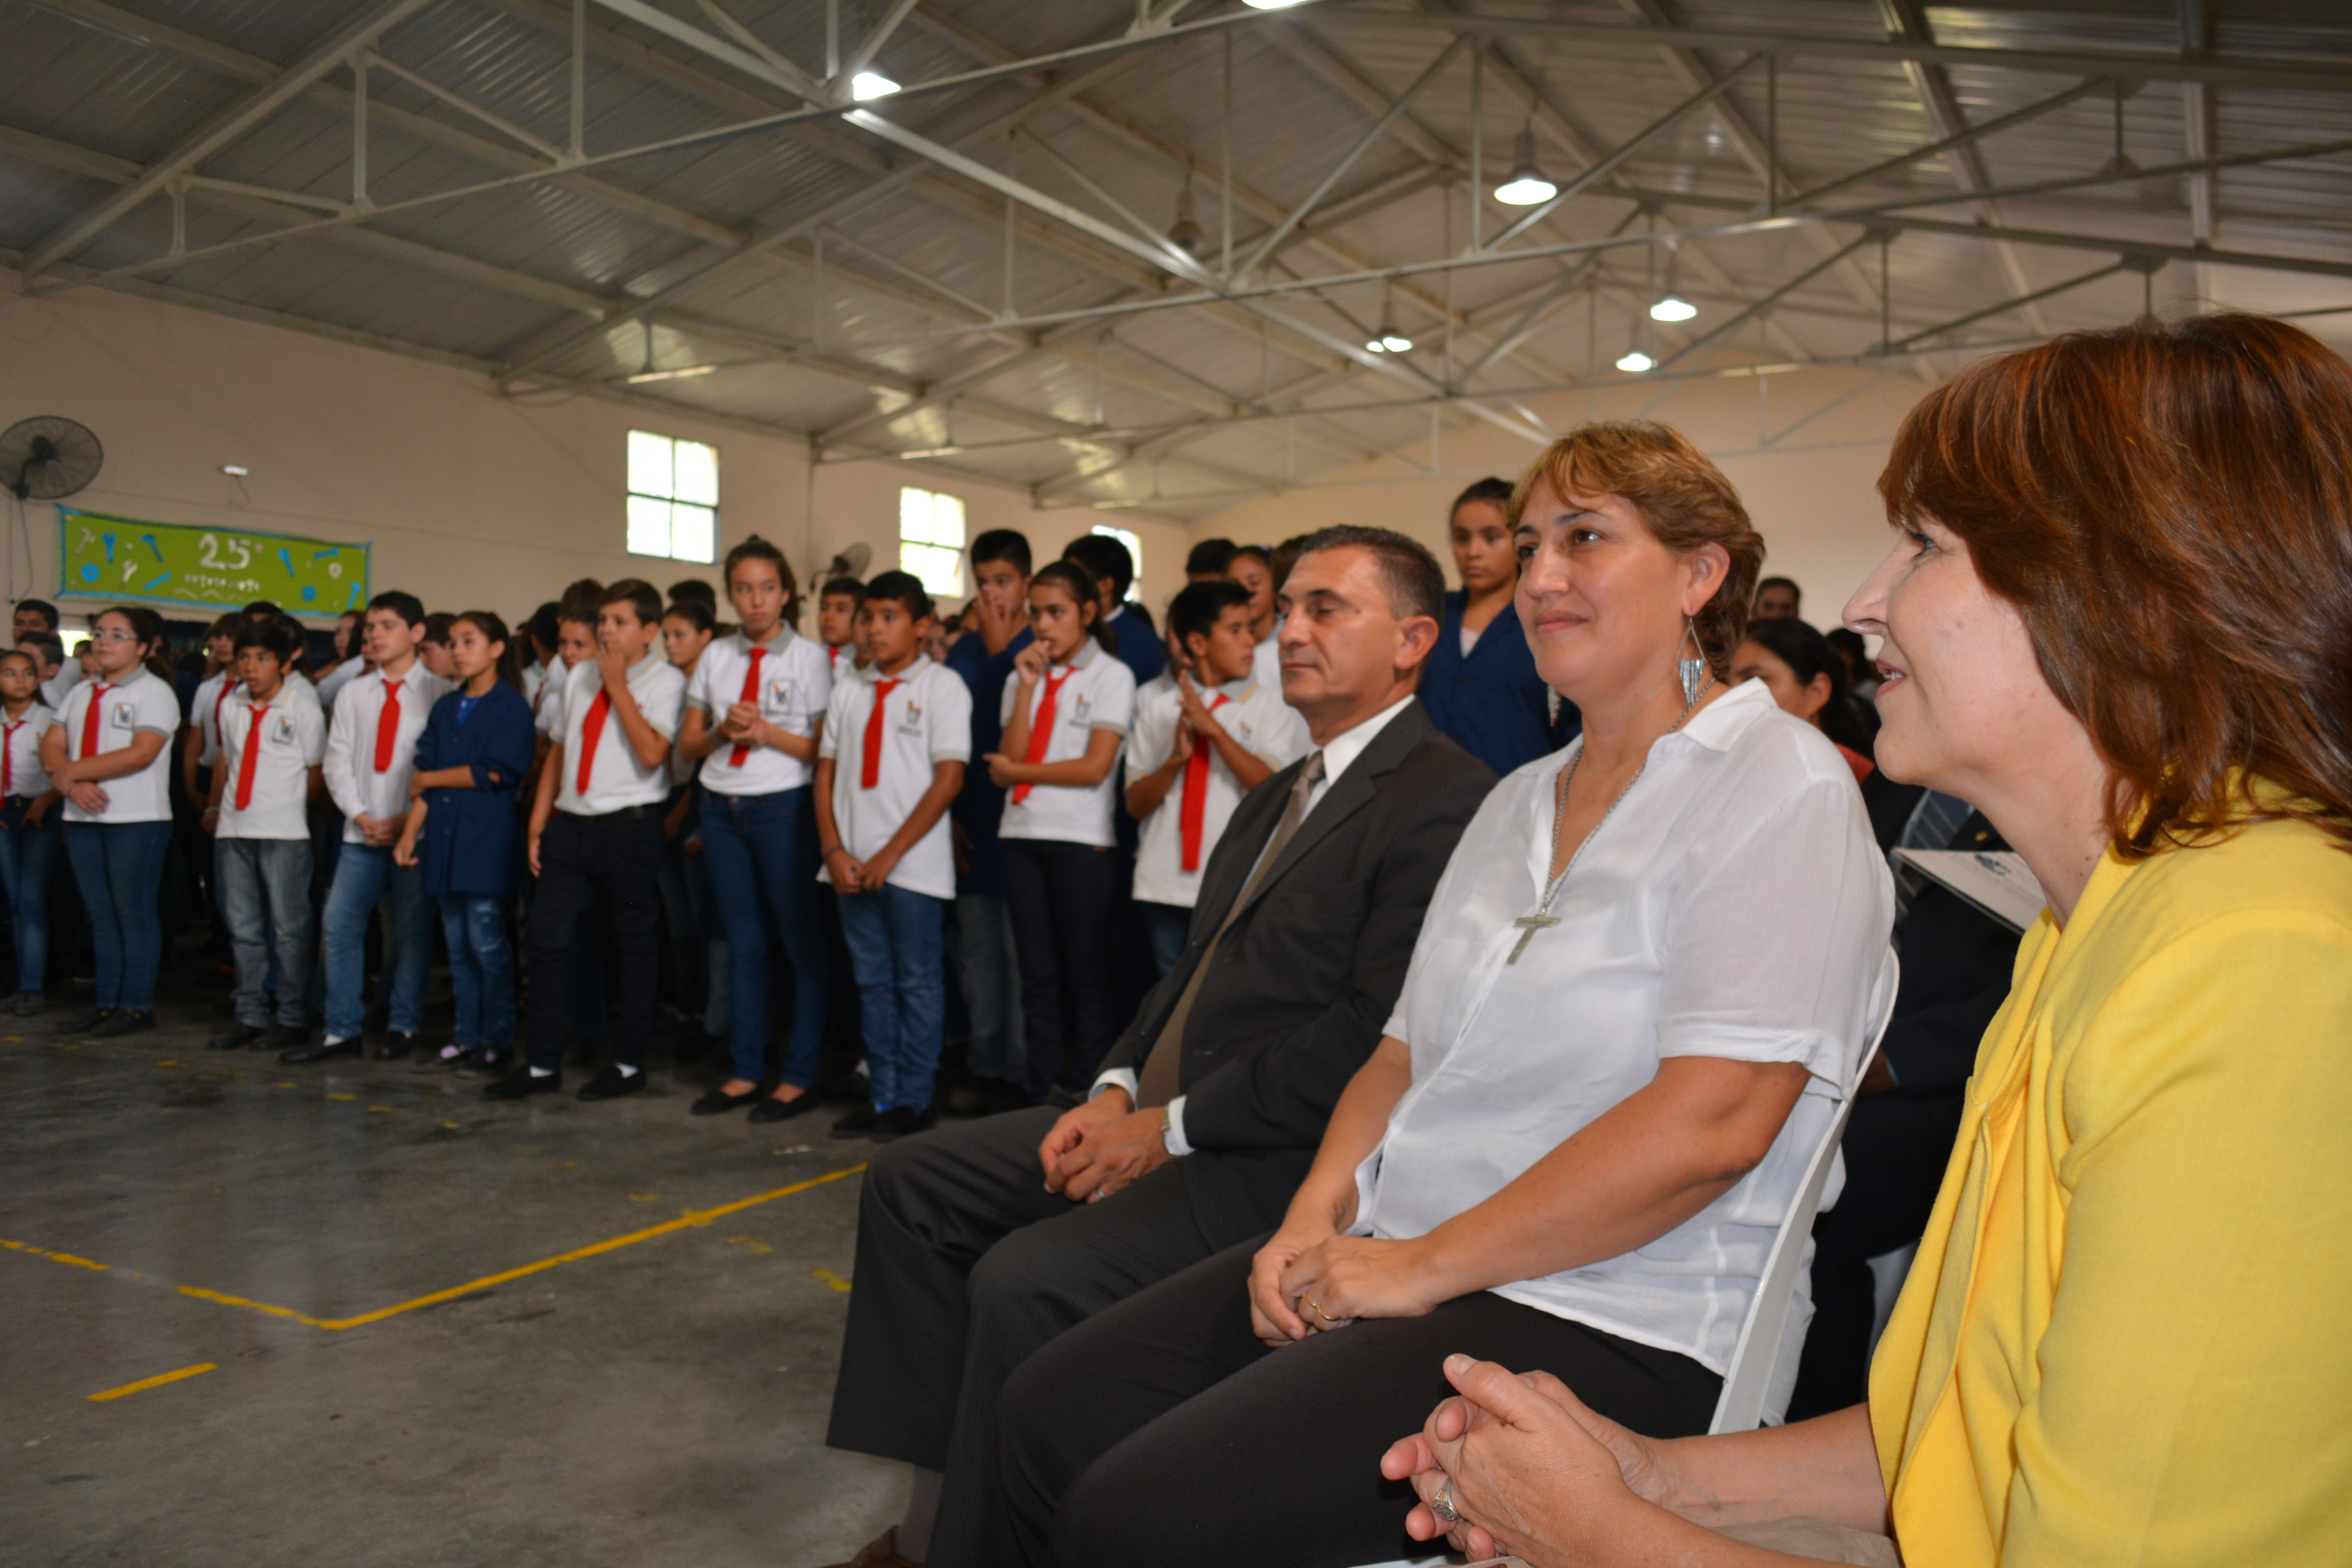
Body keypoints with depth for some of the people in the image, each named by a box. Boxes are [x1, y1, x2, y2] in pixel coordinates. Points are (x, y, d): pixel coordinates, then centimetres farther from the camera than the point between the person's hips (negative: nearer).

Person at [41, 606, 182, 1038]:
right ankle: (106, 1003, 17)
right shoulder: (81, 693, 16)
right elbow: (51, 747, 9)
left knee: (134, 914, -2)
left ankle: (137, 1006, 4)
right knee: (101, 915, 10)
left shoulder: (154, 692, -4)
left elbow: (141, 753, -17)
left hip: (137, 820, -7)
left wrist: (71, 771, -13)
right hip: (84, 818, 7)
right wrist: (73, 784, -12)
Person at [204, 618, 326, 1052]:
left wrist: (288, 806, 1)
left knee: (290, 928, -1)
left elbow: (318, 772, -1)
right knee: (243, 928, 10)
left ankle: (292, 1020, 6)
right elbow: (226, 761, 21)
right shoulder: (231, 706, 10)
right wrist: (213, 806, 17)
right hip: (234, 829, 6)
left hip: (284, 834, -5)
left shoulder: (303, 707, -4)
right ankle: (249, 1016, 19)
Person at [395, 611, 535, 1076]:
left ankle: (499, 1045, 0)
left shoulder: (512, 707, -3)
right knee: (458, 944, 9)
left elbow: (493, 774, -11)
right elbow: (423, 778, 14)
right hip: (445, 837, 6)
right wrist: (410, 833, 5)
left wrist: (429, 779, -1)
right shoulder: (445, 708, 16)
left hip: (487, 838, -6)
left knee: (486, 940, -7)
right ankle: (467, 1039, 16)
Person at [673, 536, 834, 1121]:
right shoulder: (715, 657, 11)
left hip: (784, 808, -5)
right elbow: (689, 743, 12)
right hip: (722, 806, 5)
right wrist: (722, 731, -8)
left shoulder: (811, 658, -2)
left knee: (802, 942, -1)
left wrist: (769, 733, -17)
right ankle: (746, 1072, 20)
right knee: (743, 943, 11)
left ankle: (800, 1077, 8)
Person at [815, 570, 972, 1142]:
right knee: (872, 982, 11)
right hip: (854, 864, 5)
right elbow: (826, 771, 11)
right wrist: (834, 850, -3)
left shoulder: (943, 687, -3)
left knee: (918, 983, 2)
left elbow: (949, 778, -9)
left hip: (914, 864, -5)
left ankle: (914, 1101, 12)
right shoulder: (848, 691, 12)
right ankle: (880, 1097, 21)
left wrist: (891, 855, -12)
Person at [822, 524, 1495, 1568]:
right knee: (909, 1182, 7)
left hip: (1282, 1160, -10)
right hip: (1156, 1115, 10)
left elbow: (1376, 1039, -22)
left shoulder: (1449, 801, -14)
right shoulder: (1276, 799, 19)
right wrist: (1117, 1091, 2)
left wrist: (1171, 1127, -16)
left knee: (1024, 1280, -26)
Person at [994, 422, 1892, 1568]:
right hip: (1392, 1255, 8)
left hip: (1604, 1325, -8)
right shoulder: (1521, 799, 16)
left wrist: (1424, 1266, -17)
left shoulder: (1779, 786, -10)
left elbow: (1711, 1122, -21)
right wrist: (1316, 1216, -2)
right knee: (1048, 1418, 0)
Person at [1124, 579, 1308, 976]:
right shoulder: (1159, 708, 10)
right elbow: (1136, 805, 9)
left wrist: (1214, 729, -17)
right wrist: (1176, 758, -9)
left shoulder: (1274, 707, 3)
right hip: (1165, 886, 2)